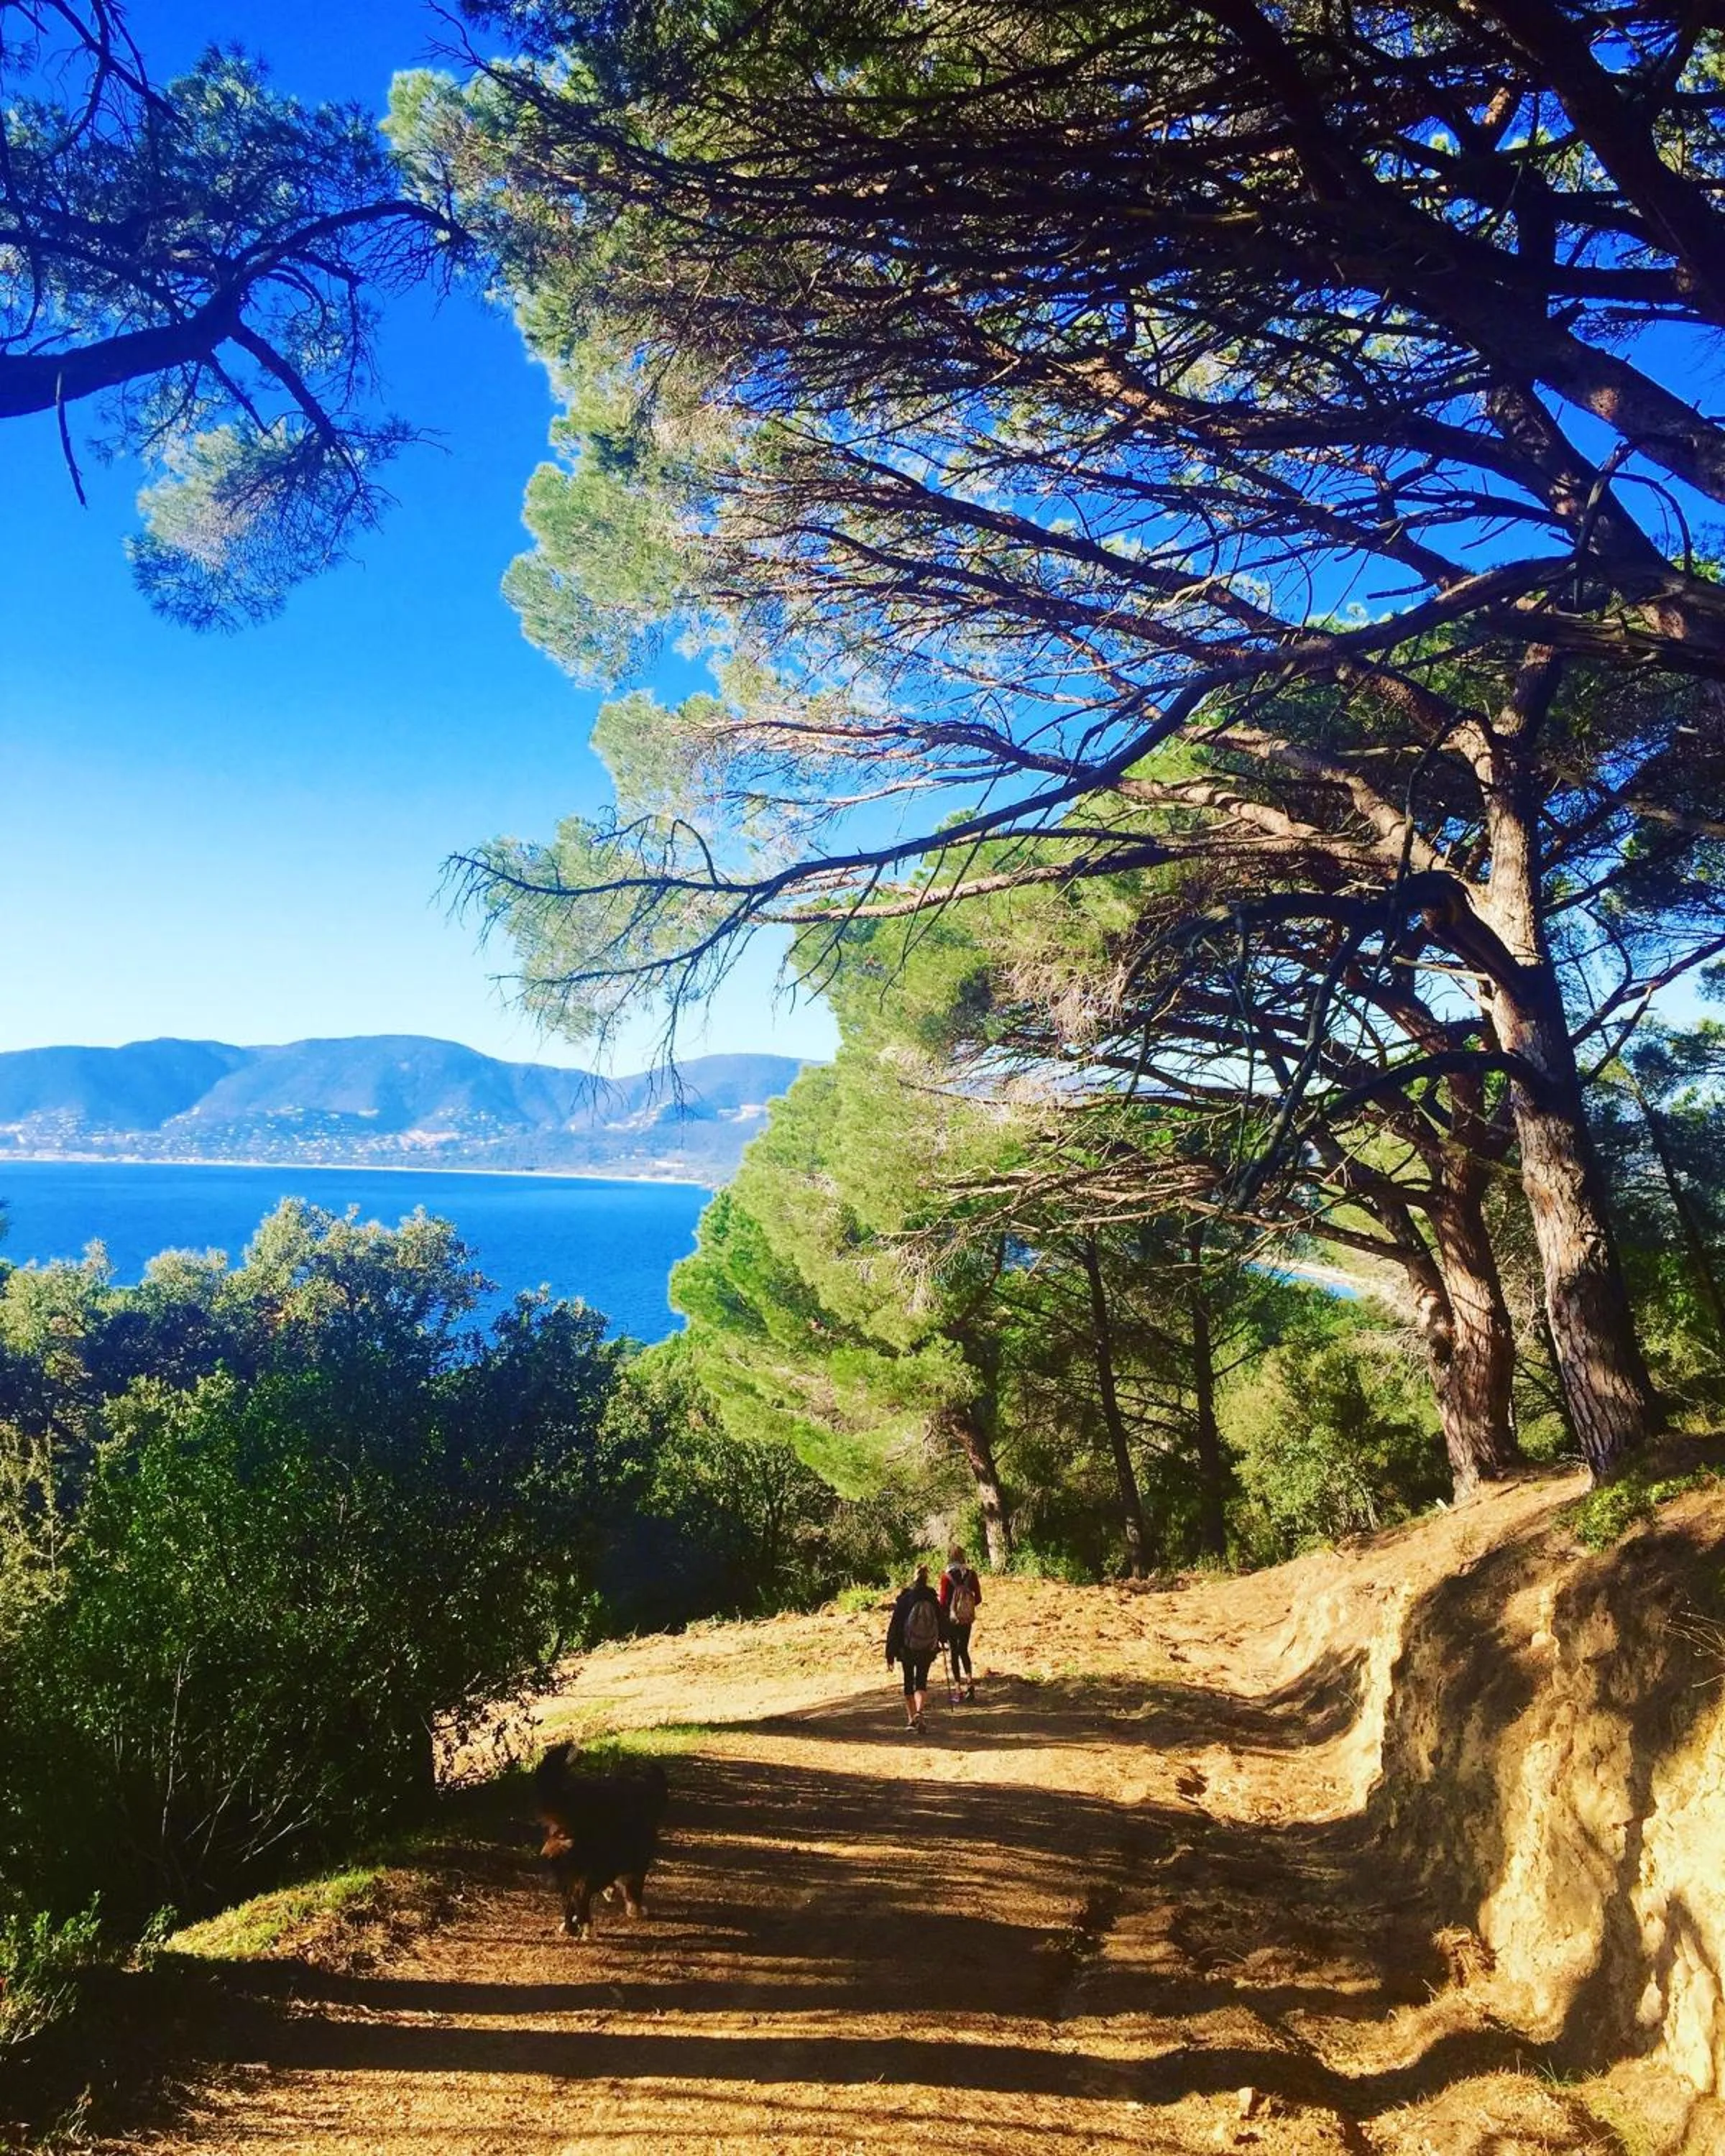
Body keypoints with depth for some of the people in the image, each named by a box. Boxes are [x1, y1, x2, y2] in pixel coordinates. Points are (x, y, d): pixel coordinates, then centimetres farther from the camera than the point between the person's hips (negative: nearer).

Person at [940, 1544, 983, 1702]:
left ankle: (958, 1690, 7)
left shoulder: (946, 1576, -14)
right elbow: (978, 1598, 1)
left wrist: (941, 1617, 3)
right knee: (964, 1651, 19)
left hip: (951, 1619, -3)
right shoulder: (971, 1574, -3)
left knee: (954, 1653, 7)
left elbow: (943, 1600, -11)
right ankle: (970, 1682, 5)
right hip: (967, 1619, 3)